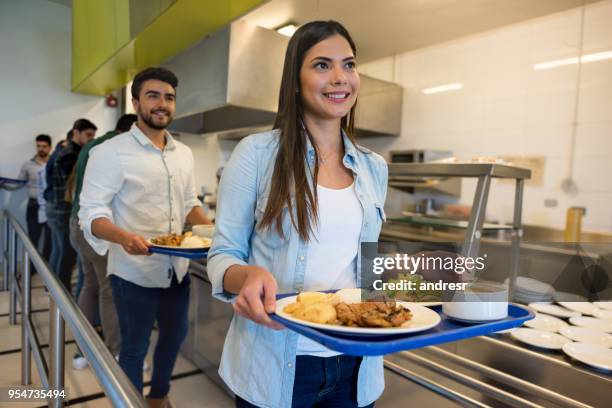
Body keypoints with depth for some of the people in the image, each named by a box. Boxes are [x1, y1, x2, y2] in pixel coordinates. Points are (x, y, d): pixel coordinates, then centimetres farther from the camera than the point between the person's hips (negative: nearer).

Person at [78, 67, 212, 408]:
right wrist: (123, 236, -36)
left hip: (177, 268, 6)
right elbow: (91, 213, -16)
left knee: (175, 335, 22)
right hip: (135, 273, -6)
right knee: (134, 348, 11)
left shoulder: (184, 154, 6)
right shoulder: (110, 152, -12)